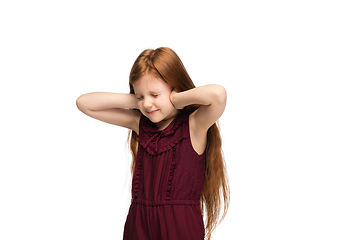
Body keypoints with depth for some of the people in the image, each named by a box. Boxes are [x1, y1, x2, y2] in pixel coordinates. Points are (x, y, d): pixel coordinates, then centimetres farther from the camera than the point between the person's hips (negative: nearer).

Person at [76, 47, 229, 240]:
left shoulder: (194, 124, -9)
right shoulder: (140, 124, 6)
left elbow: (217, 94, -31)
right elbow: (84, 103, 8)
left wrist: (176, 100, -15)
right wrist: (132, 101, -2)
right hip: (138, 224, 5)